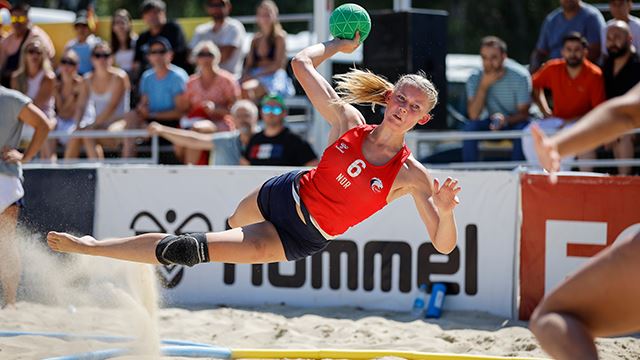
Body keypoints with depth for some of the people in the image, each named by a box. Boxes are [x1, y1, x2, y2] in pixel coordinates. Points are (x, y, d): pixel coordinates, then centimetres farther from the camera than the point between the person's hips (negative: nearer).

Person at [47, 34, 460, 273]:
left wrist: (446, 211, -41)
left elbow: (444, 245, -22)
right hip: (283, 193, 4)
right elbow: (301, 63, -9)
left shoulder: (412, 175, -19)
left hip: (301, 241, -4)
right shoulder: (349, 122, -11)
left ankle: (91, 247, 0)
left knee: (187, 248, -10)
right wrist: (338, 45, 4)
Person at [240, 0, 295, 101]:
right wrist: (245, 76, -7)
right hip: (256, 77, 5)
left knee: (249, 88, -37)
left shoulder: (279, 38, 5)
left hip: (273, 77, -5)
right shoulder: (256, 40, 21)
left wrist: (256, 76, -14)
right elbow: (249, 64, 16)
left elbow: (277, 64, -4)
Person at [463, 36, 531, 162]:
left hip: (514, 121, -2)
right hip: (492, 123, 2)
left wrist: (506, 120, -37)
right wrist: (483, 86, -28)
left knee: (522, 129, -35)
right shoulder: (475, 79, -10)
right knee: (470, 126, -26)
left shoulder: (520, 76, -16)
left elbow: (523, 113, -15)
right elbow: (473, 115, -19)